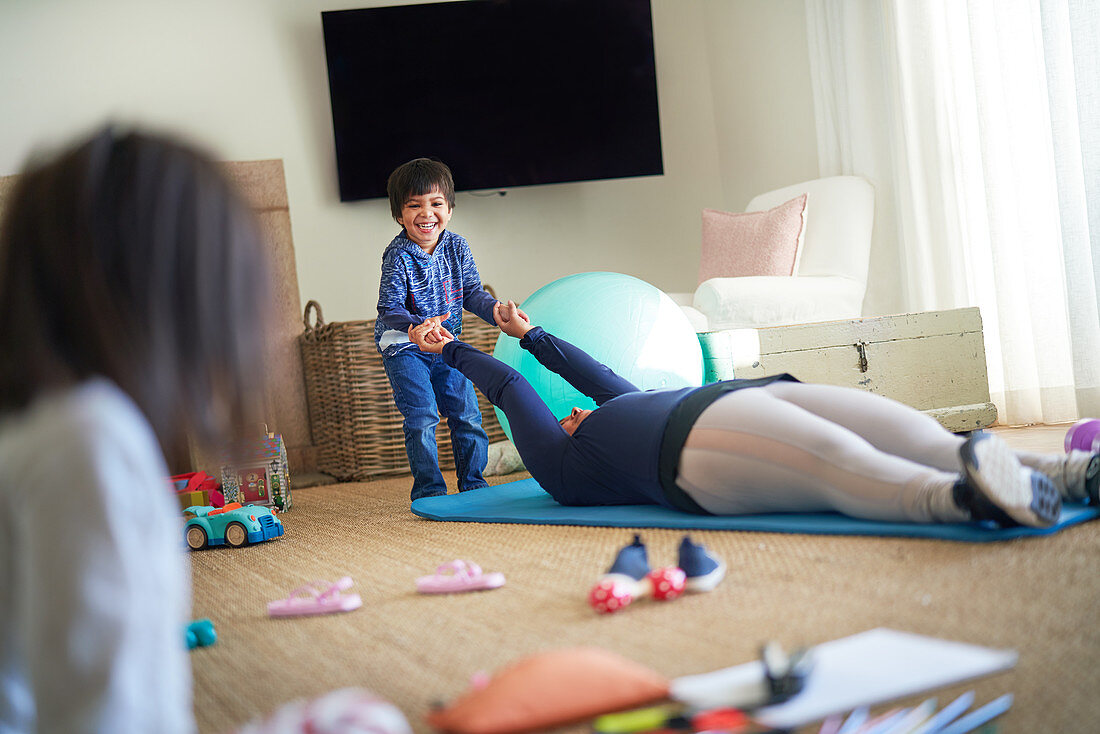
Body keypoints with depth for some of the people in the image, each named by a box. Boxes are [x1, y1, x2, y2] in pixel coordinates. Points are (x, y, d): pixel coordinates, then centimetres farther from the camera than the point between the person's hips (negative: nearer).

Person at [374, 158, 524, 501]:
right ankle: (428, 490, 0)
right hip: (404, 348, -5)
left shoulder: (457, 247, -4)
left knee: (467, 414, 5)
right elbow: (390, 309, -24)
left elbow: (471, 292, 1)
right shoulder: (398, 256, -19)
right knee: (422, 418, -12)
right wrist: (416, 327, -44)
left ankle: (472, 484, 20)